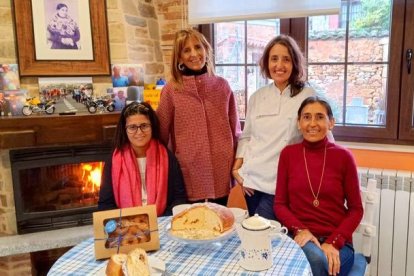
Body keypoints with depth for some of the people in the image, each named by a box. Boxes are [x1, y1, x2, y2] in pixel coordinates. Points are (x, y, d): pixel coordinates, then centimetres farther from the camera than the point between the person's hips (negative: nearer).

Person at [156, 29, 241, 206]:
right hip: (189, 179, -2)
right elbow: (161, 136, 2)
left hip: (223, 179, 2)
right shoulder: (171, 90, -4)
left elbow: (235, 132, 10)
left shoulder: (222, 86, 3)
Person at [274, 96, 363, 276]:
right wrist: (300, 229, -12)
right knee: (316, 259, -32)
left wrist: (333, 242, -11)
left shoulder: (343, 156, -2)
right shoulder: (288, 154, 2)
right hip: (300, 237, 0)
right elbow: (279, 204, 5)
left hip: (337, 242, 0)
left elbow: (356, 209, 2)